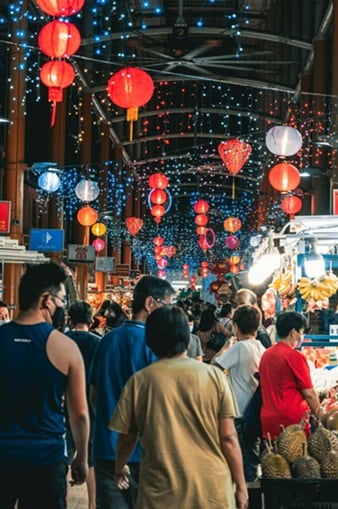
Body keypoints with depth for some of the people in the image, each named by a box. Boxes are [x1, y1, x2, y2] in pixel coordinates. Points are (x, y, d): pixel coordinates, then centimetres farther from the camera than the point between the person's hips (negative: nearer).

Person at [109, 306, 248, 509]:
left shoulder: (139, 382, -3)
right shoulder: (214, 376, -4)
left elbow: (127, 438, 5)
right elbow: (228, 437, -4)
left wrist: (120, 468, 25)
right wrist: (241, 485, 6)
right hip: (213, 492, 0)